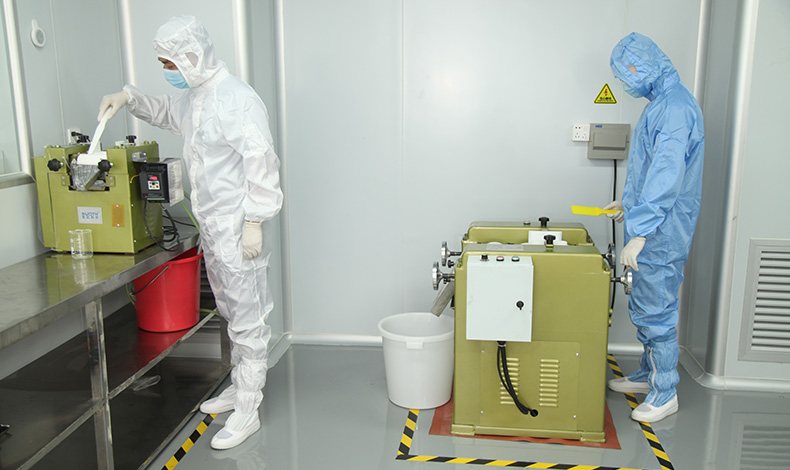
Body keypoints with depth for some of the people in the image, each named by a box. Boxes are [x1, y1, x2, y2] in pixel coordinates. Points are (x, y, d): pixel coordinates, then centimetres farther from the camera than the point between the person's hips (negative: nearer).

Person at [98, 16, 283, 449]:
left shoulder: (237, 99, -18)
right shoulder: (193, 96, 12)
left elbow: (261, 163, -21)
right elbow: (164, 111, 34)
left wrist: (254, 222, -21)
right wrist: (129, 98, 16)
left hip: (237, 229, -10)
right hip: (210, 226, 10)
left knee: (247, 319, -1)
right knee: (230, 312, 19)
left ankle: (247, 410, 9)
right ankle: (240, 387, 35)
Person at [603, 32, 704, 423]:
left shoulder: (675, 107, -20)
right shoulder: (662, 102, 13)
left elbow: (666, 176, -27)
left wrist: (639, 232, -29)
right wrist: (630, 202, 29)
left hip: (661, 233, -10)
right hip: (651, 229, 10)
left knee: (657, 311, 0)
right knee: (643, 308, 19)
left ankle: (665, 392, 14)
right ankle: (649, 374, 34)